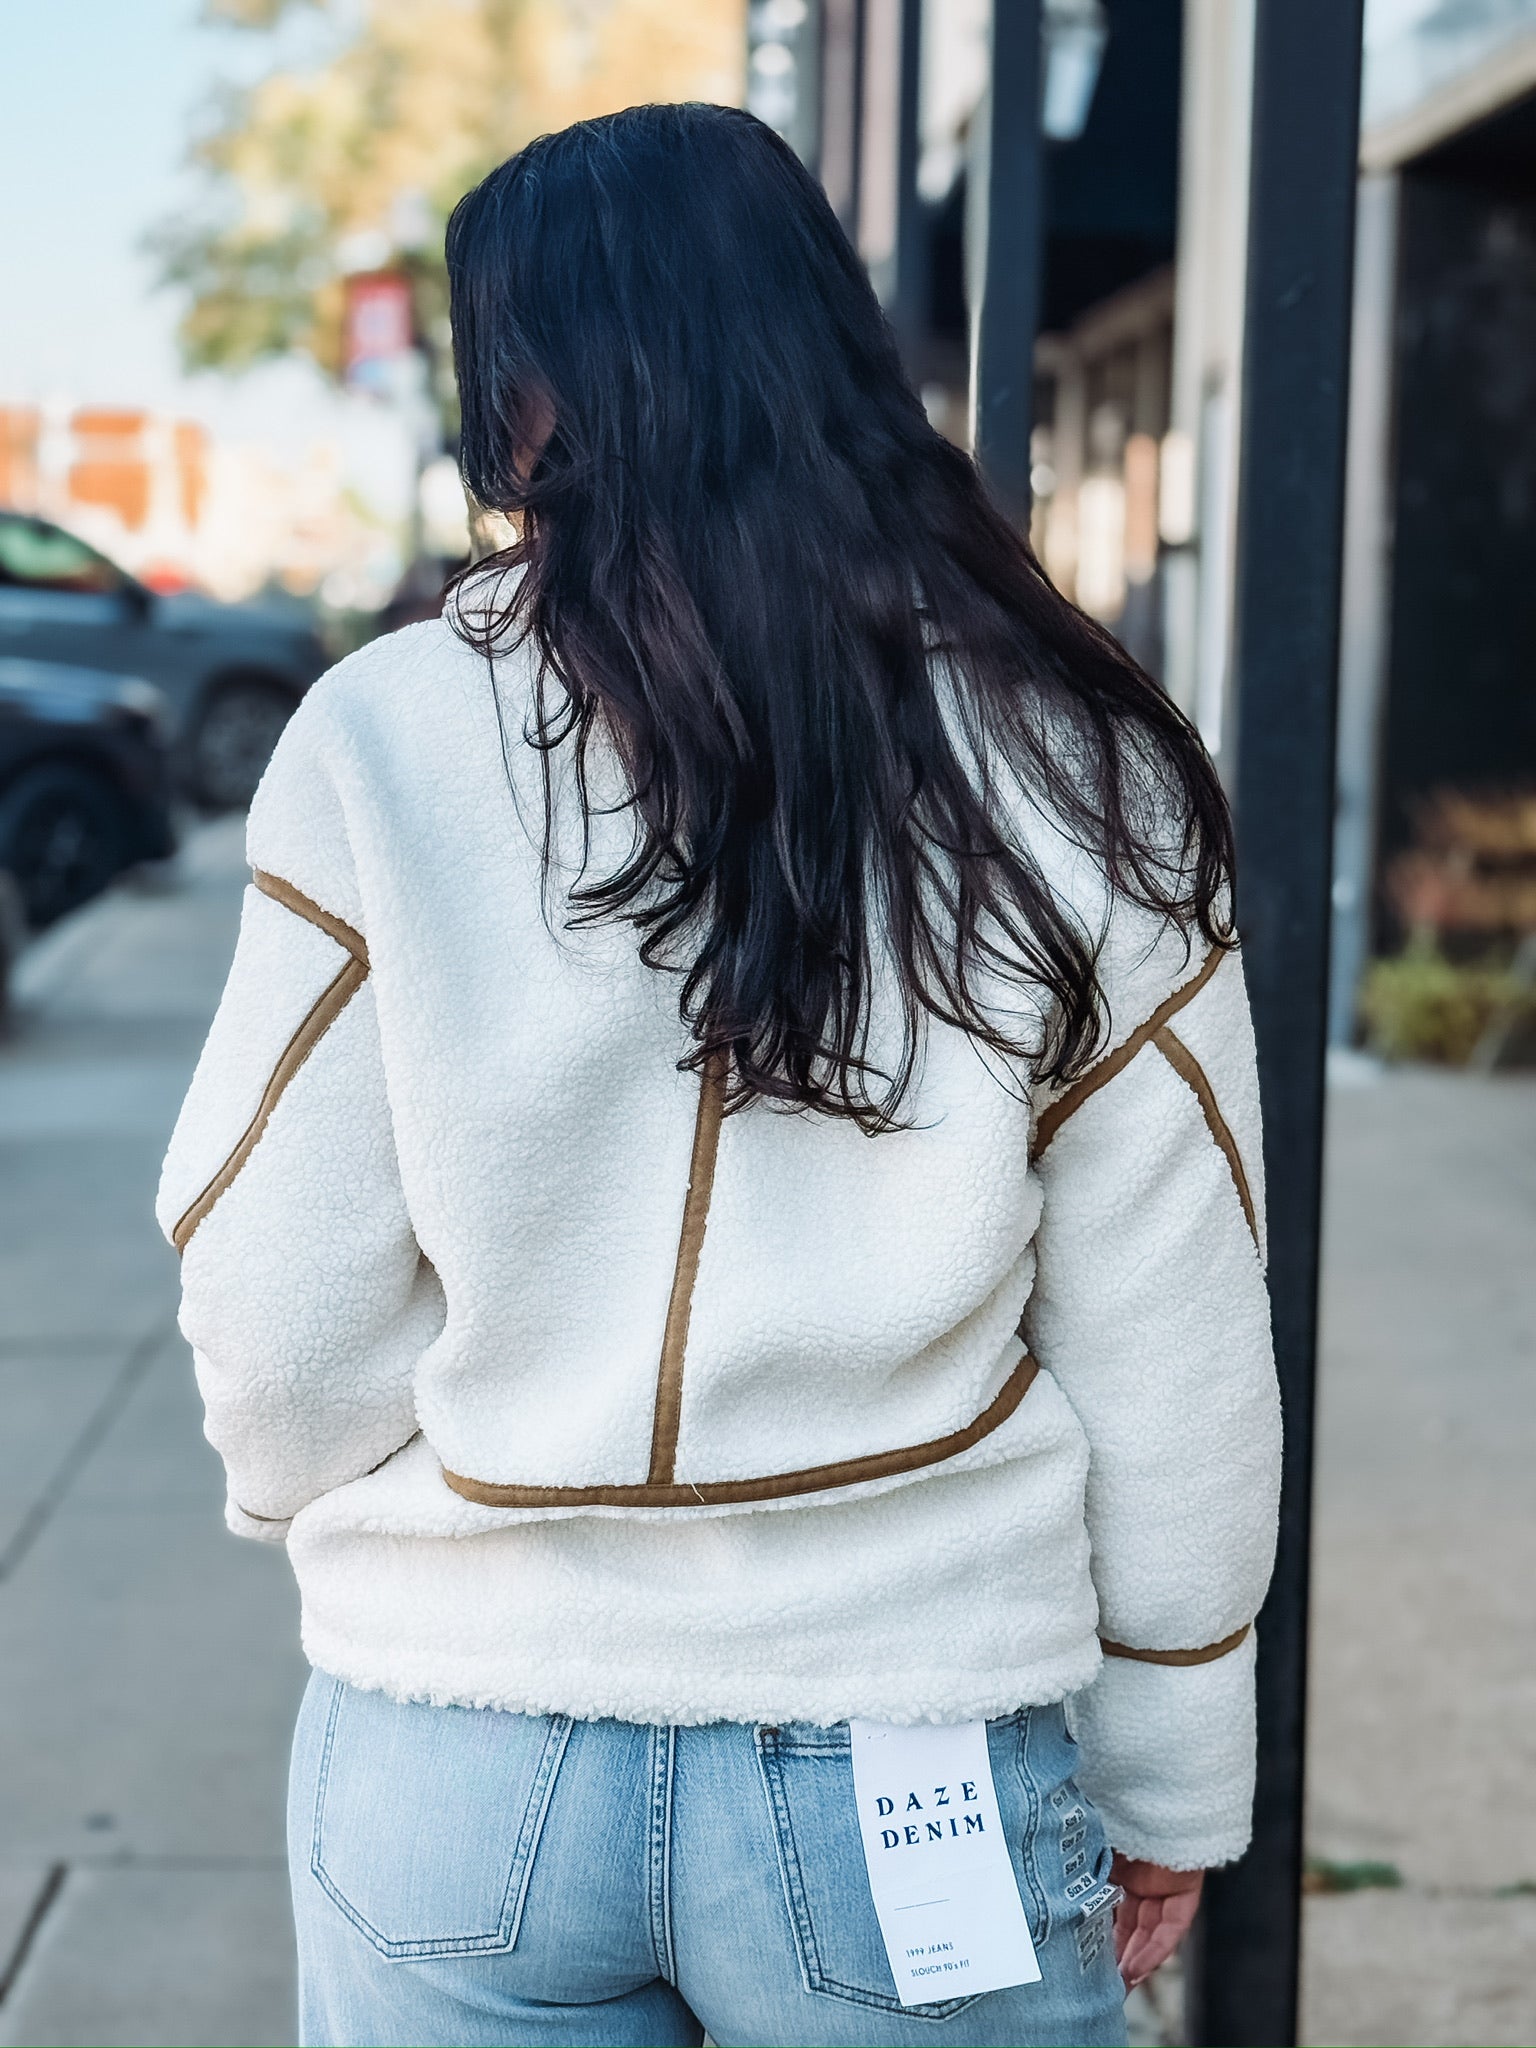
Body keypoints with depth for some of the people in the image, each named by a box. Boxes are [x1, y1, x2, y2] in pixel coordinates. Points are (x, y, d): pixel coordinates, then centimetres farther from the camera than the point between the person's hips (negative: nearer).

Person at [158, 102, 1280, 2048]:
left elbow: (279, 1313, -8)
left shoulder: (385, 741, -10)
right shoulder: (1075, 776, -7)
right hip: (913, 1783, 1)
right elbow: (1170, 1357, -4)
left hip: (457, 1766, 0)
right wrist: (1166, 1785, 9)